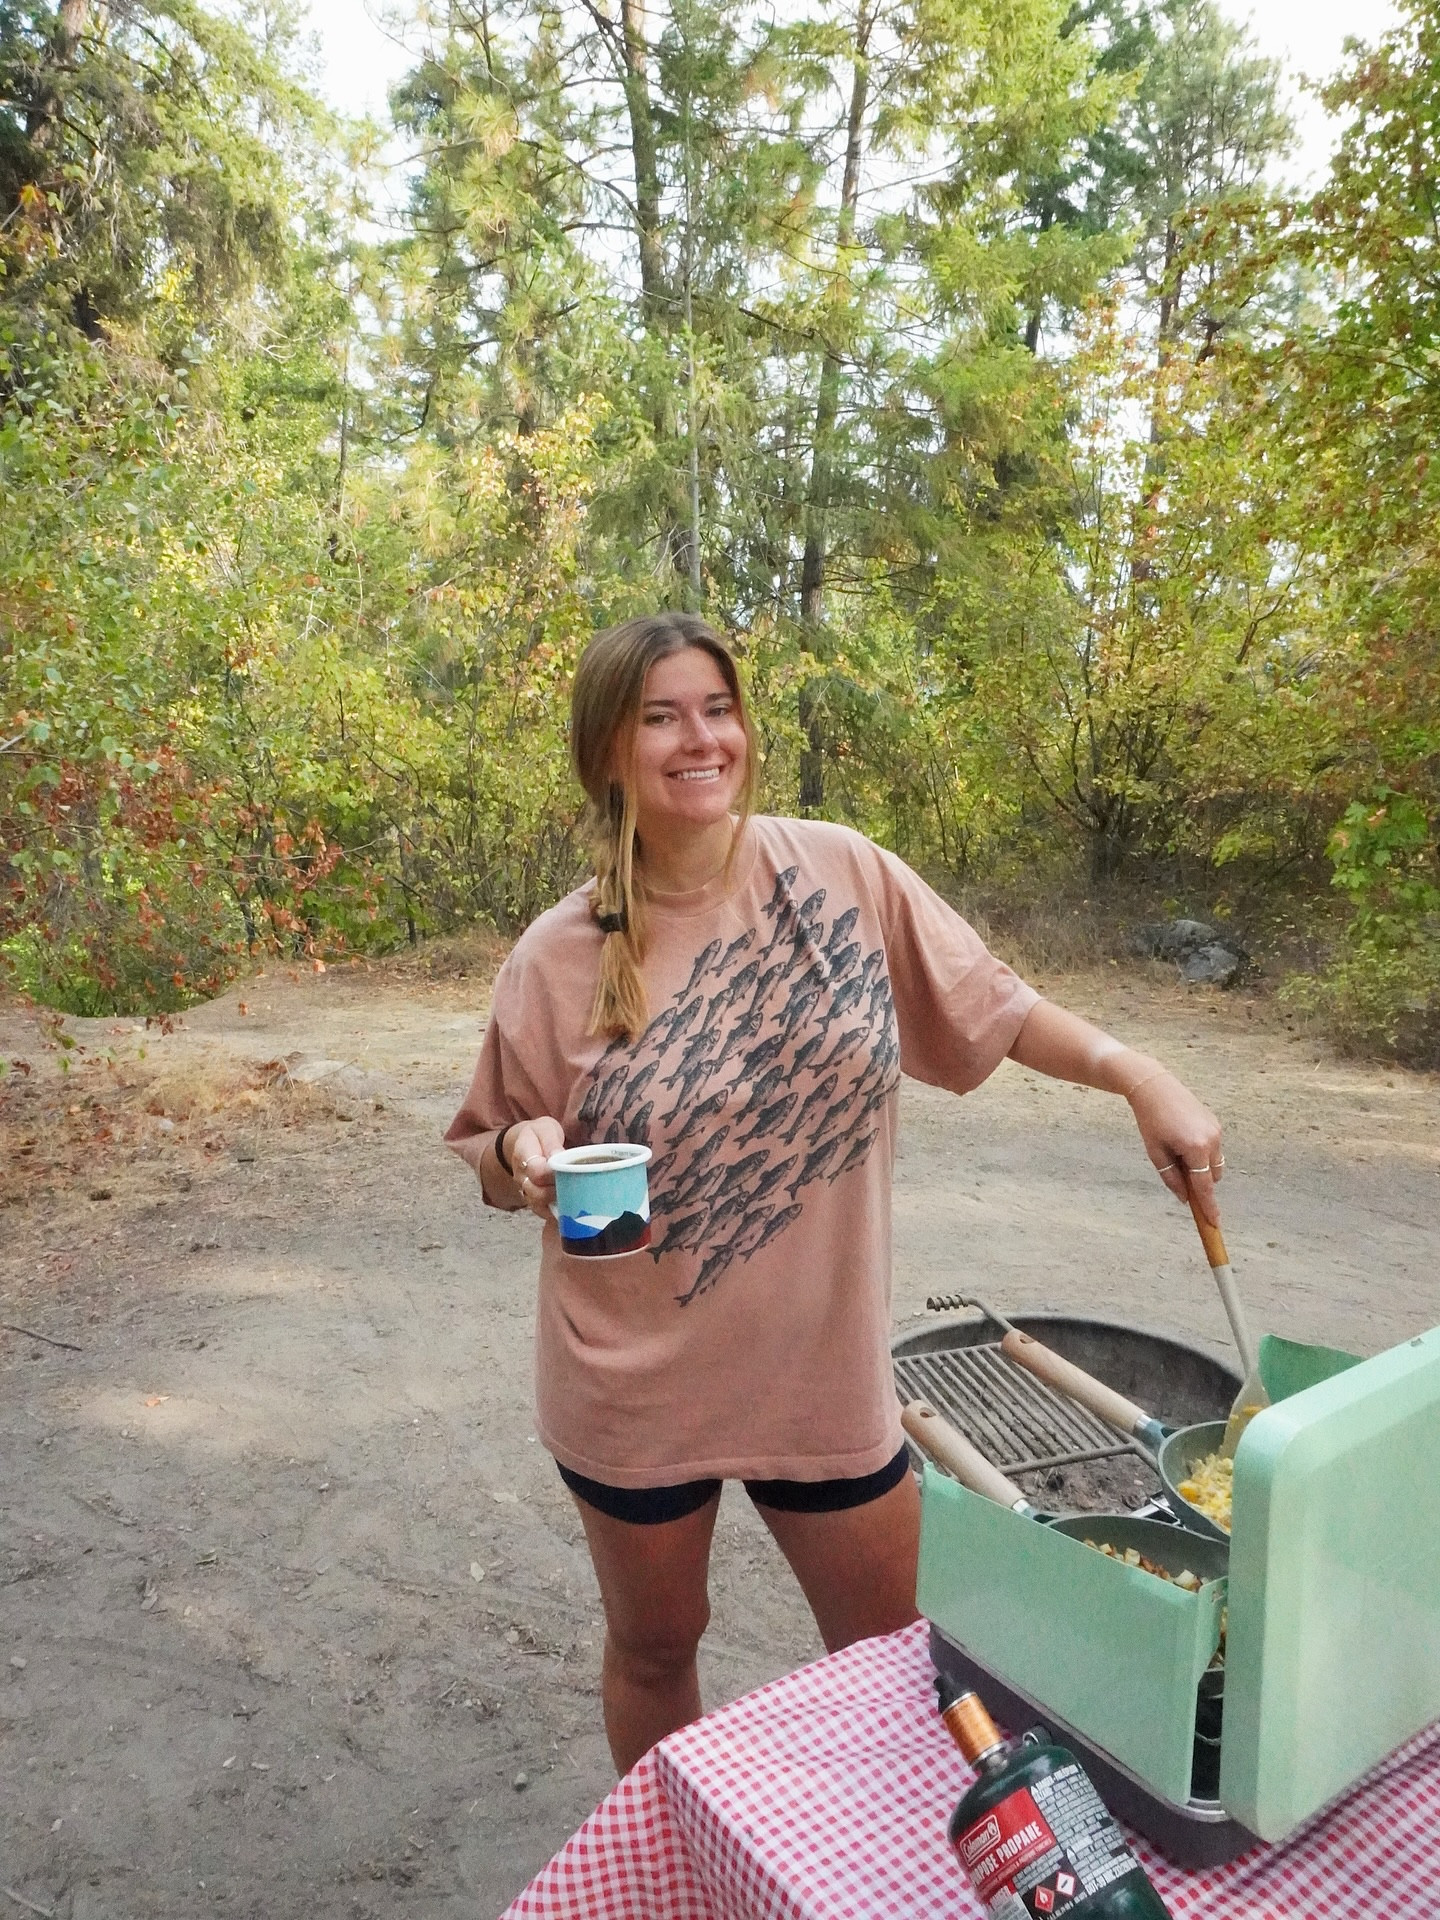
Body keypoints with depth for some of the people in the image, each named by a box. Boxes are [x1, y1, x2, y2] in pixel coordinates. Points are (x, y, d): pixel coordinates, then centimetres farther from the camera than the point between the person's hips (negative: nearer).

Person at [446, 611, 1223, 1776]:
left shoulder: (841, 872, -10)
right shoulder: (558, 959, -12)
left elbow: (990, 1002, 1)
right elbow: (492, 1154, 0)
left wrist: (1137, 1075, -10)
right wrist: (525, 1154, -22)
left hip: (827, 1362, 1)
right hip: (638, 1378, 0)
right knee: (655, 1644, 21)